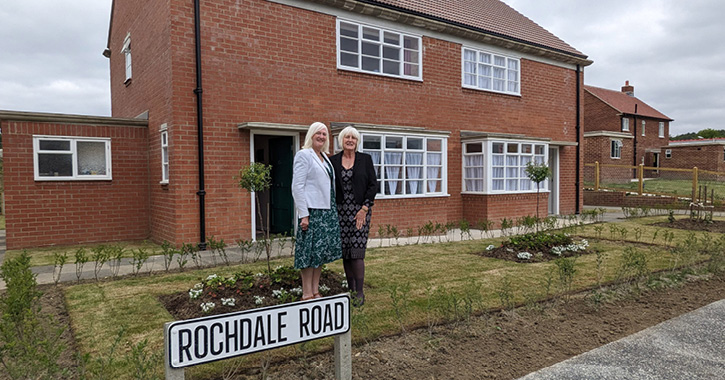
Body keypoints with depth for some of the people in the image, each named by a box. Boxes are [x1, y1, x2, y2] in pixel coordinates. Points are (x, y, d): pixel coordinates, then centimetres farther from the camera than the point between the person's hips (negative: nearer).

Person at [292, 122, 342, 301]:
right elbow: (297, 187, -13)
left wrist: (333, 210, 15)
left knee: (321, 251, 11)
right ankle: (307, 295, 6)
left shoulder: (325, 157, 18)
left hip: (327, 211, 8)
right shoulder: (303, 155, -6)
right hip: (312, 211, -8)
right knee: (310, 251, -3)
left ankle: (315, 292, 20)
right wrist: (303, 214, -18)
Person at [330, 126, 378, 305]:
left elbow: (373, 185, 0)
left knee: (357, 251, -7)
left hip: (360, 210, -2)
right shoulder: (333, 160, 6)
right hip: (341, 210, 2)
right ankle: (350, 288, 18)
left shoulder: (365, 159, 3)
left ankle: (360, 292, 2)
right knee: (345, 252, 6)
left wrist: (364, 208, -9)